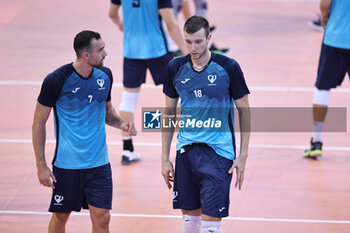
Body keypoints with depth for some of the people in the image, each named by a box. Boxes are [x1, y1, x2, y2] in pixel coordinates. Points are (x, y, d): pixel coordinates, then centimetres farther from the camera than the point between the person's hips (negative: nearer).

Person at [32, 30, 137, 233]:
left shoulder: (105, 75, 1)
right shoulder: (56, 81, -15)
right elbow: (39, 123, -6)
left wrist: (121, 123, -3)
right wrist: (41, 166, -9)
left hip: (99, 162, 4)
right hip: (67, 162, -4)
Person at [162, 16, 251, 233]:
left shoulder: (228, 67, -7)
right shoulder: (176, 68, 3)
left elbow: (244, 111, 1)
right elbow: (169, 113, 12)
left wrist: (243, 156, -4)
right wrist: (165, 158, 9)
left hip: (219, 151, -4)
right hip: (186, 150, 4)